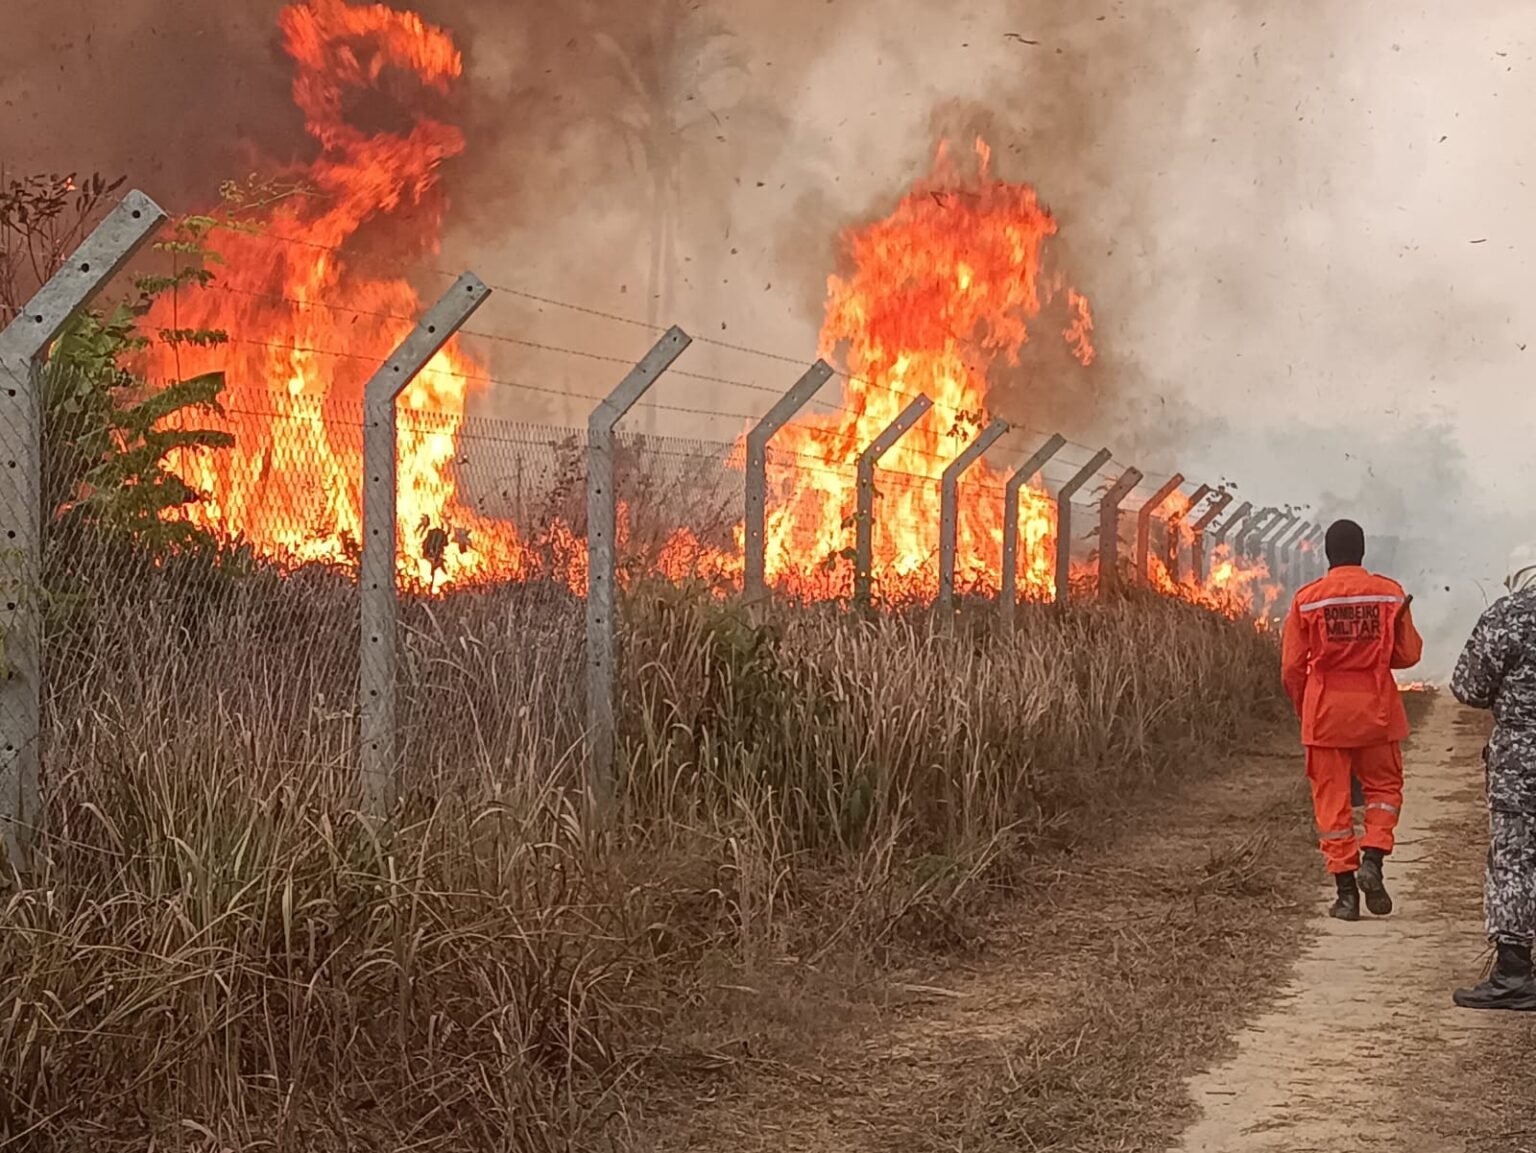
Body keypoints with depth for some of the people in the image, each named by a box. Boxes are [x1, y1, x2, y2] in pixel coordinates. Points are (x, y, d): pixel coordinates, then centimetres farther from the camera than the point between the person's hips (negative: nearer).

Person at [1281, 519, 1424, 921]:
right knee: (1384, 786, 17)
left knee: (1332, 798, 6)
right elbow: (1408, 655, 2)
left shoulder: (1307, 599, -4)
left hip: (1325, 713, 0)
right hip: (1376, 710, 0)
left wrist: (1303, 707, 15)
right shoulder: (1390, 594, -3)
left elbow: (1291, 667, -1)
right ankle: (1373, 860, -5)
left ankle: (1346, 891, 4)